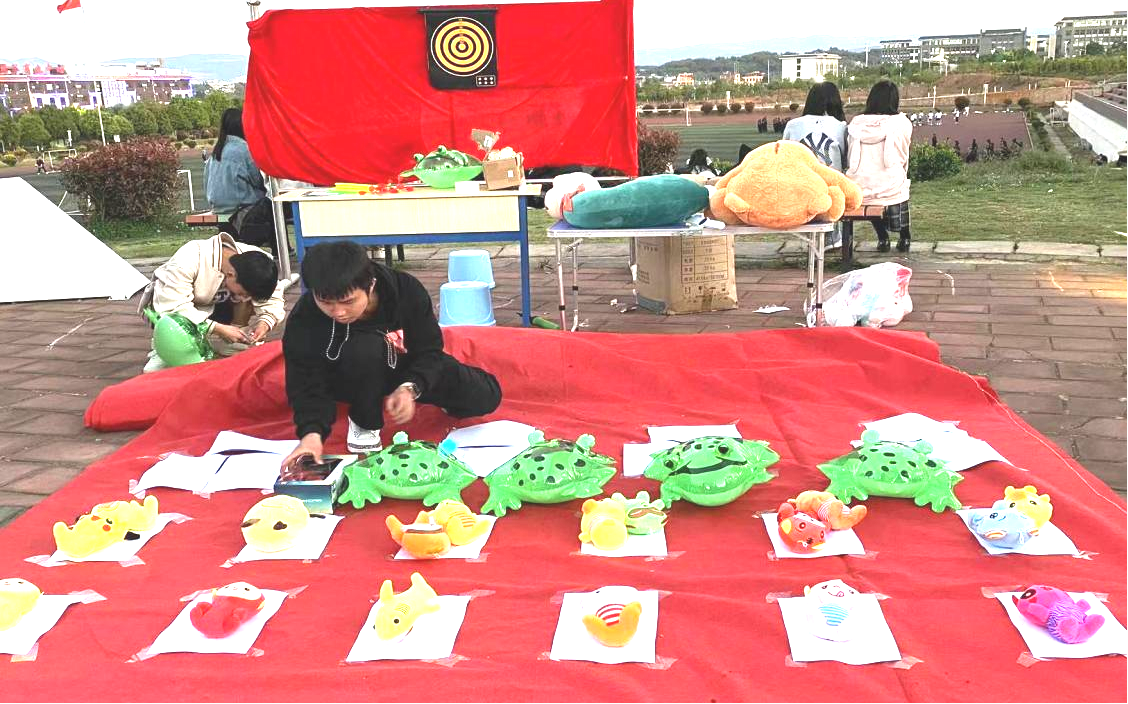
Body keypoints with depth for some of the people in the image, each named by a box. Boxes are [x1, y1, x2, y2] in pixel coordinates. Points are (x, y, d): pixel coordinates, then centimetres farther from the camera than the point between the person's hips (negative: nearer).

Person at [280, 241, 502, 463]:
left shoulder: (406, 289, -28)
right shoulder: (303, 320, -30)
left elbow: (430, 349, -20)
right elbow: (308, 386, -28)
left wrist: (410, 388, -39)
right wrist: (312, 433, -48)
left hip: (412, 375, 2)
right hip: (352, 383, -2)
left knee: (485, 397, -10)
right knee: (365, 348, -39)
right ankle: (364, 422, -11)